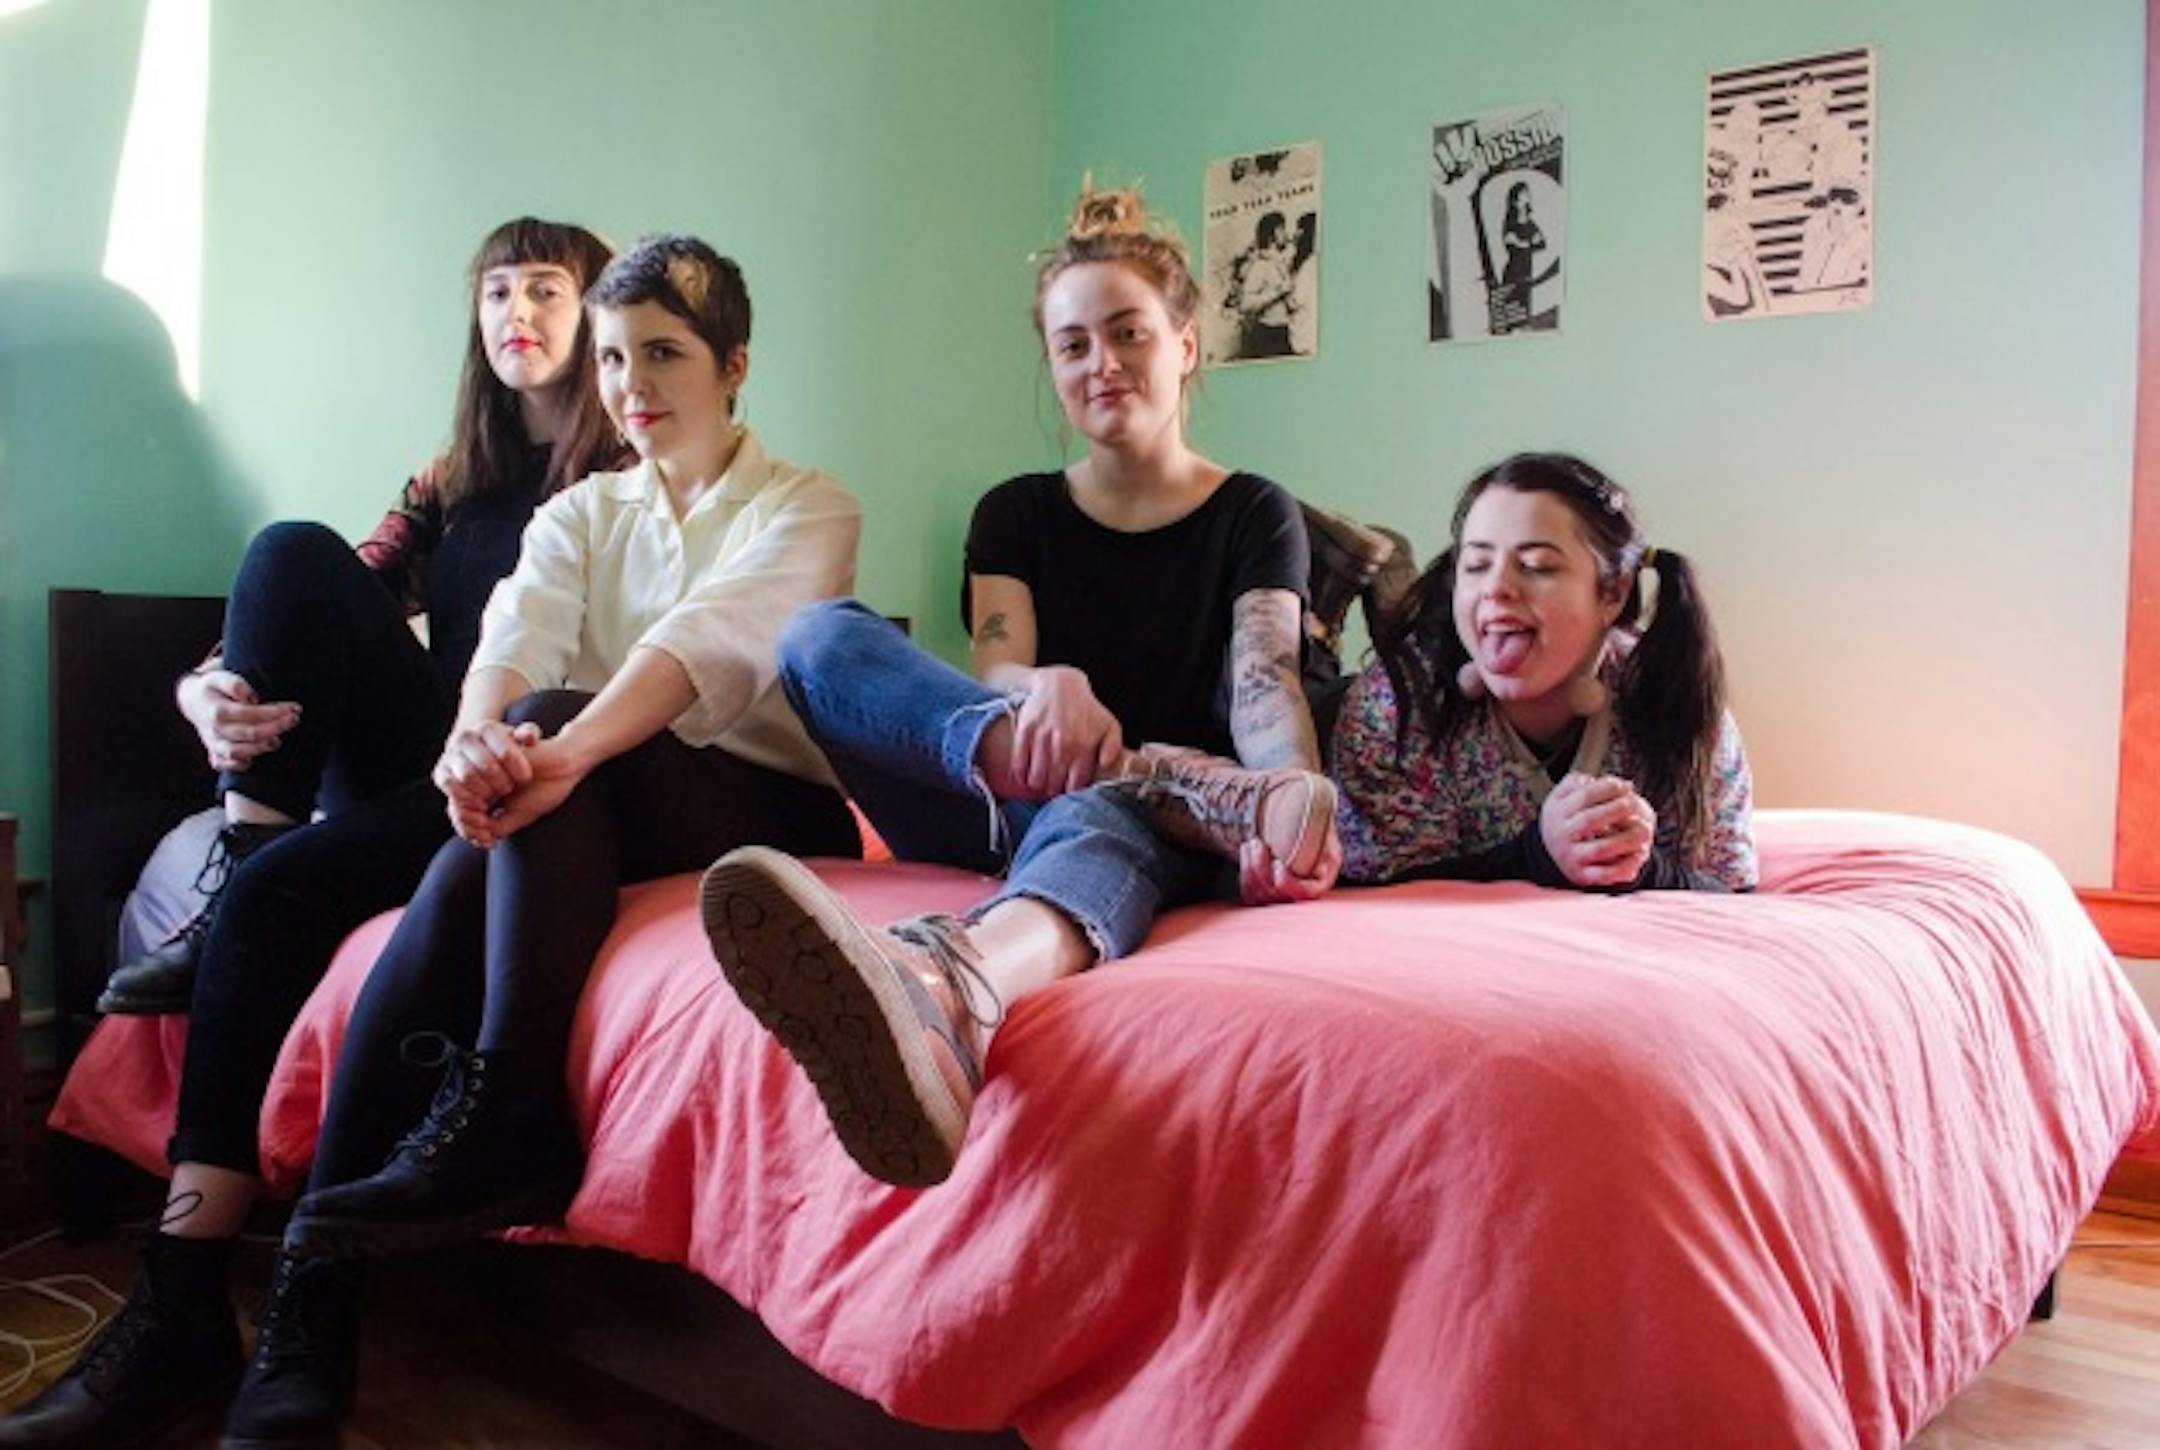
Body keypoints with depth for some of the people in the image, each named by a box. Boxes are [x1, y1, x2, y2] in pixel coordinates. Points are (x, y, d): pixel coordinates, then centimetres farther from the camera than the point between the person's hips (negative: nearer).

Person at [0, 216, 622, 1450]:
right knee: (293, 552, -16)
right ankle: (220, 904, -20)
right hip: (412, 765, 5)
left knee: (282, 889, -30)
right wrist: (212, 692, -10)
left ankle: (186, 1310, -24)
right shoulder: (452, 483, 21)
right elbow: (337, 610, 11)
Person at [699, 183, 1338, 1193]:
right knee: (824, 636, -21)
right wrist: (1050, 694, -32)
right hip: (997, 816, 3)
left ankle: (948, 986, -76)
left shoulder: (1253, 515, 9)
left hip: (1162, 831, -2)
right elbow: (996, 672, -5)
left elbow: (1262, 683, -10)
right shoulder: (1015, 513, 15)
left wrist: (1296, 783, -35)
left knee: (1098, 809, -40)